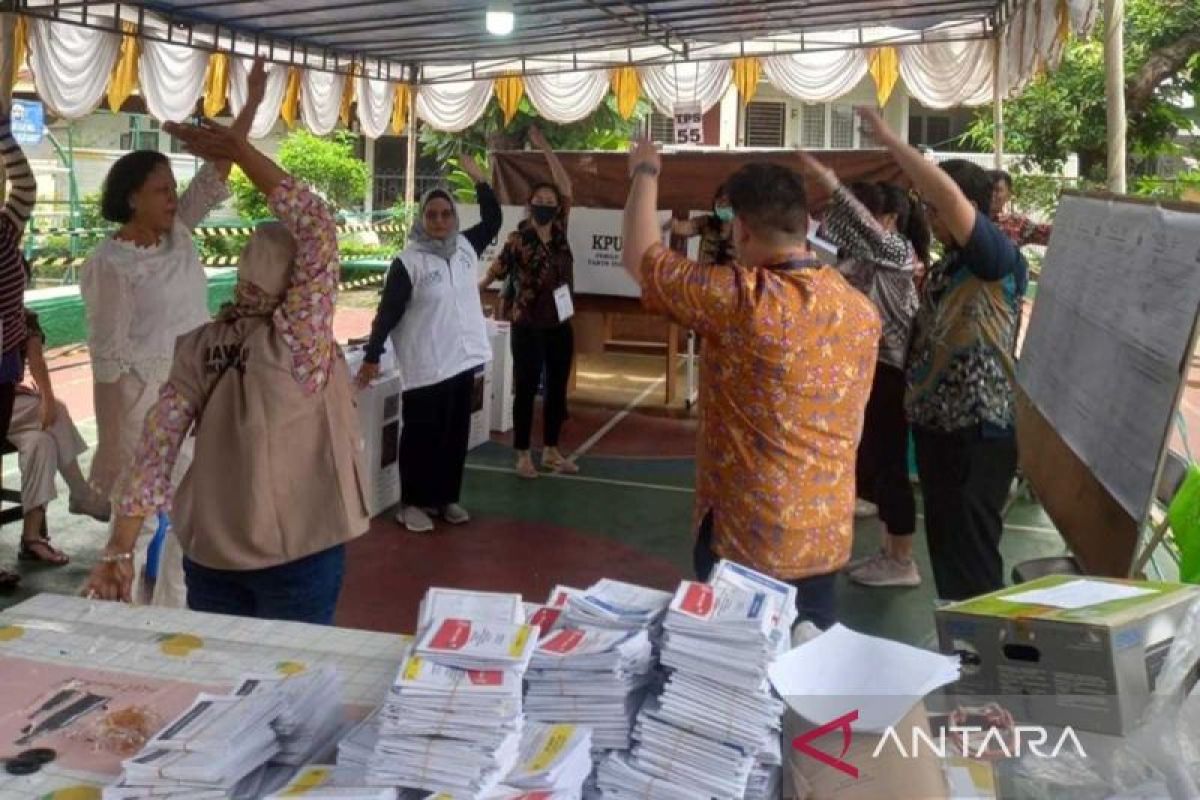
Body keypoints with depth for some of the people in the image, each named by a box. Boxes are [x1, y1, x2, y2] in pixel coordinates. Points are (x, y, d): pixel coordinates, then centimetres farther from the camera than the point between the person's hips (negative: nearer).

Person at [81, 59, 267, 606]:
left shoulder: (179, 235, 4)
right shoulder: (109, 265, -15)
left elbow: (216, 175, 4)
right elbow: (108, 359, -16)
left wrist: (253, 103, 0)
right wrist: (113, 448, -16)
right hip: (144, 403, -7)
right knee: (138, 522, 3)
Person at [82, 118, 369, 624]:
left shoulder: (199, 346, -2)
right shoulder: (298, 338, -16)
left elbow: (157, 444, -8)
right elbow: (320, 232, -18)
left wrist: (119, 551, -6)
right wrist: (243, 153, -12)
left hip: (210, 551, 5)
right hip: (297, 552, -5)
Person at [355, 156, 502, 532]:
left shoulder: (466, 247, 5)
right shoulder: (408, 262, -11)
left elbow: (493, 219, 20)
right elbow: (388, 312, -11)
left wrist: (479, 178, 12)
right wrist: (372, 357, -11)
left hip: (462, 359, 6)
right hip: (425, 367, -6)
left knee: (456, 434, 14)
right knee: (421, 436, 2)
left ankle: (446, 498, 27)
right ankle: (412, 503, 15)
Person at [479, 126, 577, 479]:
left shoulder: (560, 230, 3)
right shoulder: (519, 239, -9)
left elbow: (566, 187, 4)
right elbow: (495, 271, -8)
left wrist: (544, 147, 2)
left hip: (560, 324, 5)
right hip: (529, 326, -5)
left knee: (557, 389, 11)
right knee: (526, 390, 3)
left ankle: (551, 452, 24)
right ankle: (523, 455, 13)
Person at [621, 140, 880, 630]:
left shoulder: (739, 299, -21)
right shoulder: (861, 309, 1)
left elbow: (639, 257, -9)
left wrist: (645, 173, 6)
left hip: (748, 535, -6)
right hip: (828, 535, 6)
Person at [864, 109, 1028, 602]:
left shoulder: (1001, 260, -12)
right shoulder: (943, 270, 14)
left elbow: (948, 193, -27)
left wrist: (888, 139, -22)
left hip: (980, 433, -8)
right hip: (934, 427, 8)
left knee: (972, 554, -4)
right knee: (944, 545, 16)